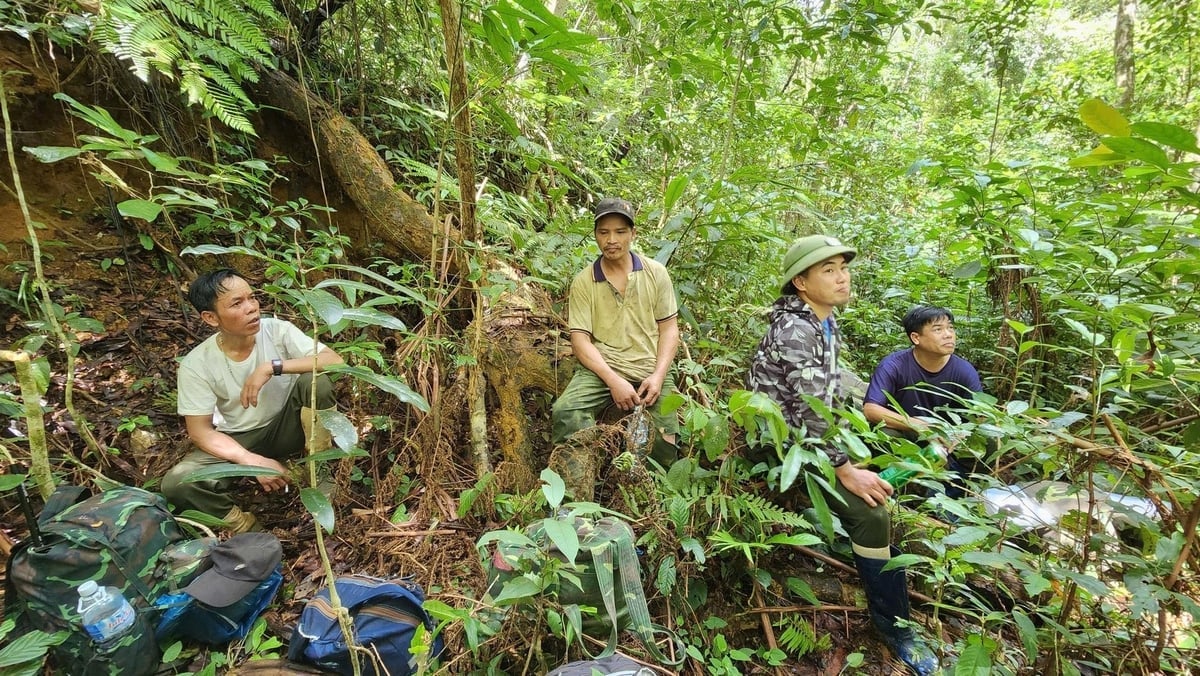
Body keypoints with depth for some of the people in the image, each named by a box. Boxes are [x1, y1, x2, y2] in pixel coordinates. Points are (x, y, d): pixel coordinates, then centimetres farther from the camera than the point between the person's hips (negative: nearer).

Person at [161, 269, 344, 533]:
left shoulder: (277, 330, -17)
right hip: (238, 440, 1)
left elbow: (335, 362, -29)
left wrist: (273, 367, -37)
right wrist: (254, 461, -26)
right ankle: (244, 525, 0)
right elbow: (200, 431, -13)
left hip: (287, 426, 0)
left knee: (317, 380, -29)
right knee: (177, 484, -25)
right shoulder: (196, 364, -16)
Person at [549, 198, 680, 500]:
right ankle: (578, 503, -18)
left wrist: (658, 376, -9)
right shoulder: (583, 282, 2)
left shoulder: (655, 273, 6)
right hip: (601, 368, -1)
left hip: (650, 370, 2)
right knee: (565, 412, -28)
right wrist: (613, 380, -18)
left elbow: (668, 327, 6)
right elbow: (580, 340, -4)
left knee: (665, 447, -13)